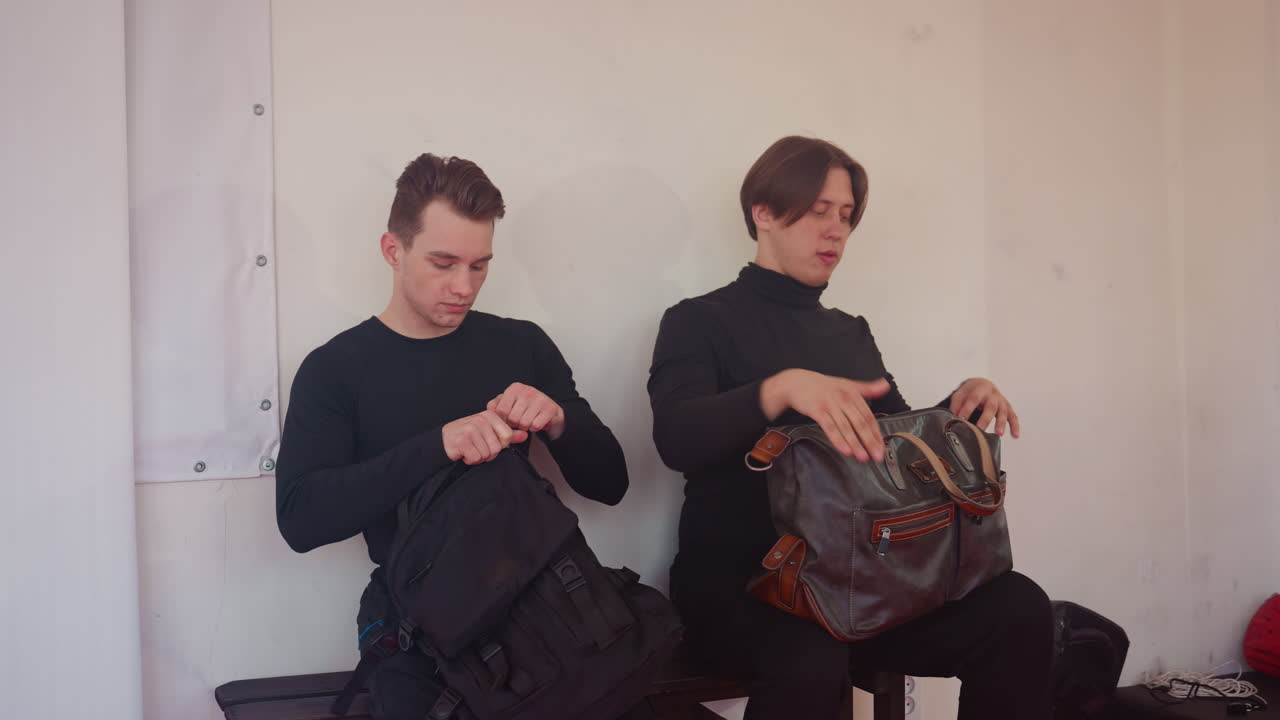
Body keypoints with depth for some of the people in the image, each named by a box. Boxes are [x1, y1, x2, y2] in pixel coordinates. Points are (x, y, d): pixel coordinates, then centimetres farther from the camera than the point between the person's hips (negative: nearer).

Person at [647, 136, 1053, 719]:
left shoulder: (851, 333, 19)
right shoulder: (701, 321, 0)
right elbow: (676, 438, -18)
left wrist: (961, 405, 2)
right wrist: (784, 387, -34)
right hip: (737, 580, -6)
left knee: (1019, 610, -18)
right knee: (809, 662, -40)